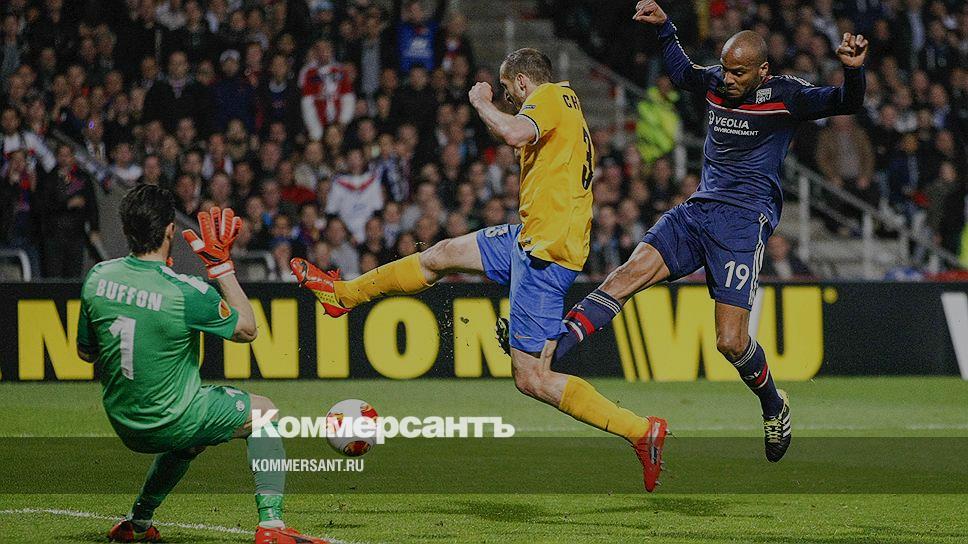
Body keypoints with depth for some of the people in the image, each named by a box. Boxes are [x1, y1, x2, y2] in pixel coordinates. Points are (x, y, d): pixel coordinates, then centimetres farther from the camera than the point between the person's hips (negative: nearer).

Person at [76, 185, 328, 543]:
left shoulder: (97, 278, -8)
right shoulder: (186, 292, -23)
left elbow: (85, 352, 6)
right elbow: (247, 329, -5)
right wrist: (222, 265, -2)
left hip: (125, 426, 6)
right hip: (173, 425, -6)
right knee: (263, 411, 16)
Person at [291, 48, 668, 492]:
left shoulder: (549, 97, -10)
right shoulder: (568, 105, 18)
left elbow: (515, 133, -31)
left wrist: (481, 103, -12)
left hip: (545, 254, -10)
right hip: (528, 237, 10)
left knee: (532, 379, -11)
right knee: (442, 255, 21)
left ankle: (641, 430, -11)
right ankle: (343, 294, 40)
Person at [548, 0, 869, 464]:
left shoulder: (784, 95, -5)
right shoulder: (716, 83, 11)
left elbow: (846, 104, -14)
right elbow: (681, 73, 34)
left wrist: (853, 70, -33)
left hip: (744, 220, -5)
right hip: (697, 210, 5)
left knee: (731, 341, -12)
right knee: (632, 271, -19)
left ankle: (774, 408, 17)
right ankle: (550, 348, -31)